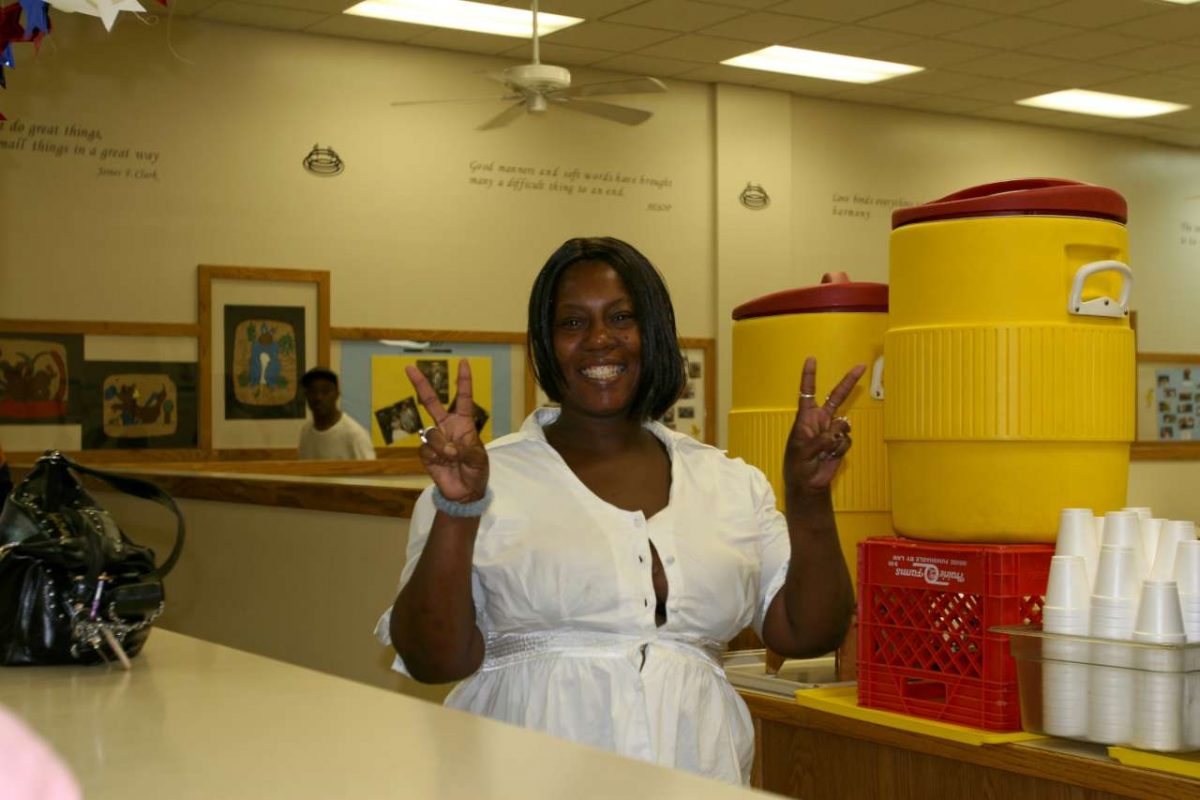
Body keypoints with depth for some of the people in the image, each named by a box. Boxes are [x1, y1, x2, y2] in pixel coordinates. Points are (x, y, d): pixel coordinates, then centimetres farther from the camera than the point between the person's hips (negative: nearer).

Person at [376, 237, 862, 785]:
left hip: (696, 763, 3)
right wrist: (458, 511, -20)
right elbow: (434, 661, -8)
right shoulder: (491, 476, -2)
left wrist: (808, 499, -8)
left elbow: (808, 634, 4)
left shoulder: (733, 483, 7)